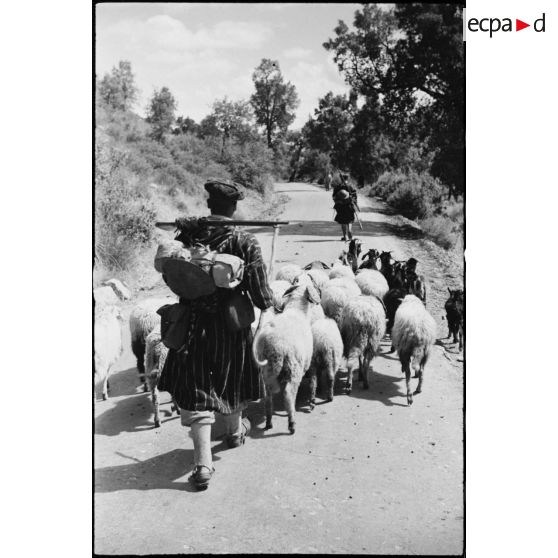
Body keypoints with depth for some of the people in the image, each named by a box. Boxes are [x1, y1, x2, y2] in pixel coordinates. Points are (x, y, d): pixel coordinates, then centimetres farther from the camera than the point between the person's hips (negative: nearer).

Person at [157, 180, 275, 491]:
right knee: (232, 380, 23)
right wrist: (271, 303, 6)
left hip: (192, 324, 1)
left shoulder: (187, 236, -6)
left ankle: (203, 464, 2)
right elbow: (260, 294, -14)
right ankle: (235, 431, 47)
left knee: (196, 391, 6)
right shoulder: (245, 243, -14)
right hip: (232, 325, 0)